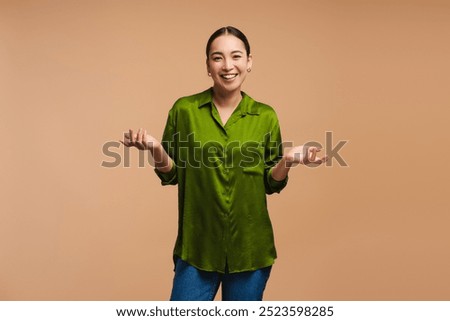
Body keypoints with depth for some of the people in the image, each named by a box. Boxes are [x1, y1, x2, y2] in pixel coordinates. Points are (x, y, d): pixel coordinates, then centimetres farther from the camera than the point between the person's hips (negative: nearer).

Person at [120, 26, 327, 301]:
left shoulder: (265, 116, -1)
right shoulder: (185, 109, -4)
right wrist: (156, 149, -17)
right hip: (197, 247, -1)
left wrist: (288, 161, -15)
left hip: (250, 248, 2)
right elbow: (171, 175, 2)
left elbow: (271, 184, 4)